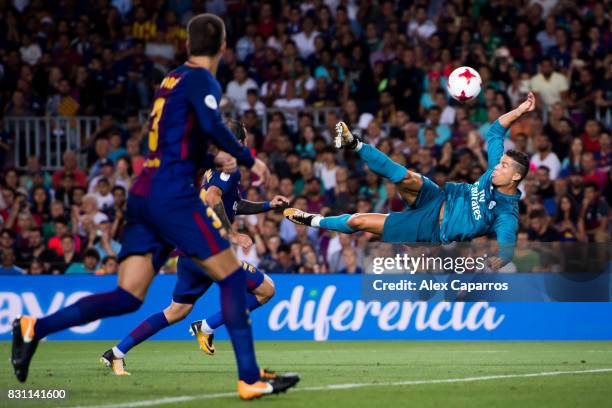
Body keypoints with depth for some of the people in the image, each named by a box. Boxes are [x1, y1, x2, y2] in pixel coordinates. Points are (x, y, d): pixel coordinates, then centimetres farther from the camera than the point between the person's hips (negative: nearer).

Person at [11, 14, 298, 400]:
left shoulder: (173, 80, 21)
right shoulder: (201, 80, -4)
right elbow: (211, 125, -23)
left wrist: (215, 158, 43)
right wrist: (249, 159, -13)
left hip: (143, 195, 8)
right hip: (173, 195, -8)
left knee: (128, 297, 3)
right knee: (232, 276, -2)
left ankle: (35, 327, -8)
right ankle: (250, 379, -5)